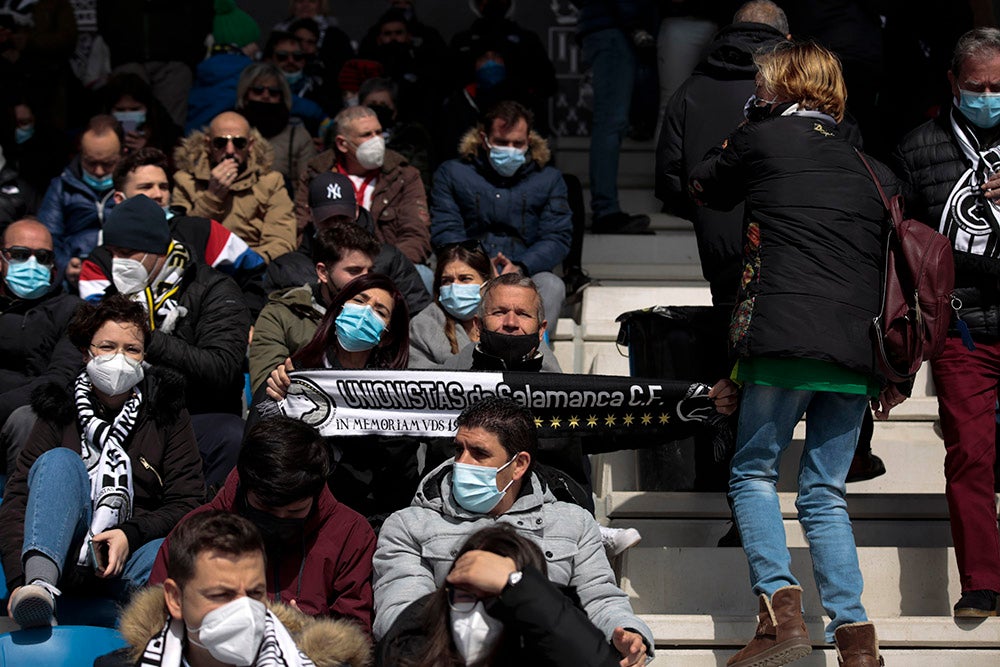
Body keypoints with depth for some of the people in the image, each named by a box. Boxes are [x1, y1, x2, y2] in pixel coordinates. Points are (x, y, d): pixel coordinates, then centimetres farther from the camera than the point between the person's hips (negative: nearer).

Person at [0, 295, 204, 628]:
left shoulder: (166, 413, 11)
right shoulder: (60, 413, 10)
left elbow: (187, 503, 5)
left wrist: (131, 534, -15)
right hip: (65, 555, 0)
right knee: (60, 461, -25)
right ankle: (39, 582, -49)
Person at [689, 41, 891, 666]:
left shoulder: (763, 138, 6)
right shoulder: (873, 167, 20)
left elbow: (705, 188, 26)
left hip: (786, 335, -5)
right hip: (858, 348, 5)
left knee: (754, 474, 7)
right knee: (827, 493, 9)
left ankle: (782, 608, -11)